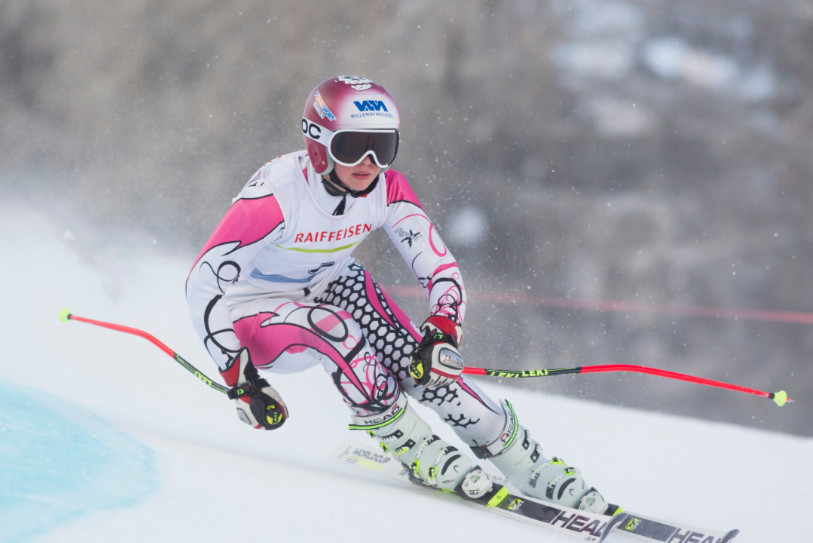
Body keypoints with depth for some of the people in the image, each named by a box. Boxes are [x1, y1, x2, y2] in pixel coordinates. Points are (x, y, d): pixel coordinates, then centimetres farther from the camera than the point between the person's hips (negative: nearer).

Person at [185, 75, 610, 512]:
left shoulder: (387, 190, -17)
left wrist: (441, 334, -31)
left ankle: (531, 465, -7)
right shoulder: (276, 194, -32)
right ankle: (413, 446, -20)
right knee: (332, 328, -36)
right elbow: (204, 283, -31)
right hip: (256, 313, -4)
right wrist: (240, 380, -34)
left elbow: (440, 267, -12)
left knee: (422, 360, -18)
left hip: (333, 286, 4)